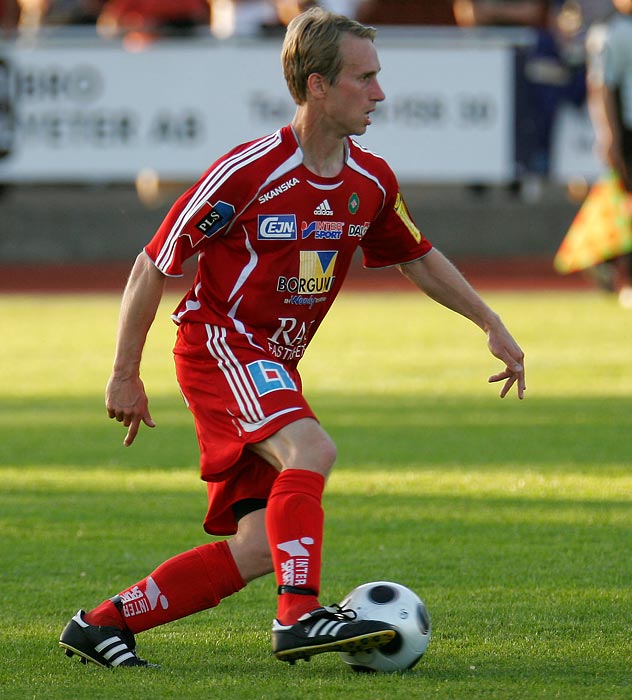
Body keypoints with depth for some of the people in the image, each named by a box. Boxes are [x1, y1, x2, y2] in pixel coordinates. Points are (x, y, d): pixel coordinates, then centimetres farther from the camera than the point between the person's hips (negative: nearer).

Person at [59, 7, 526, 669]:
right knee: (311, 449, -33)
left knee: (260, 547, -2)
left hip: (277, 365, 7)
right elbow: (151, 268, -9)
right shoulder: (246, 173, -18)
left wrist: (491, 324, 14)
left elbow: (419, 259, 21)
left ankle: (102, 624, 6)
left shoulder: (372, 181, 2)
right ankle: (300, 615, -37)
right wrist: (125, 377, -5)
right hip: (218, 342, -7)